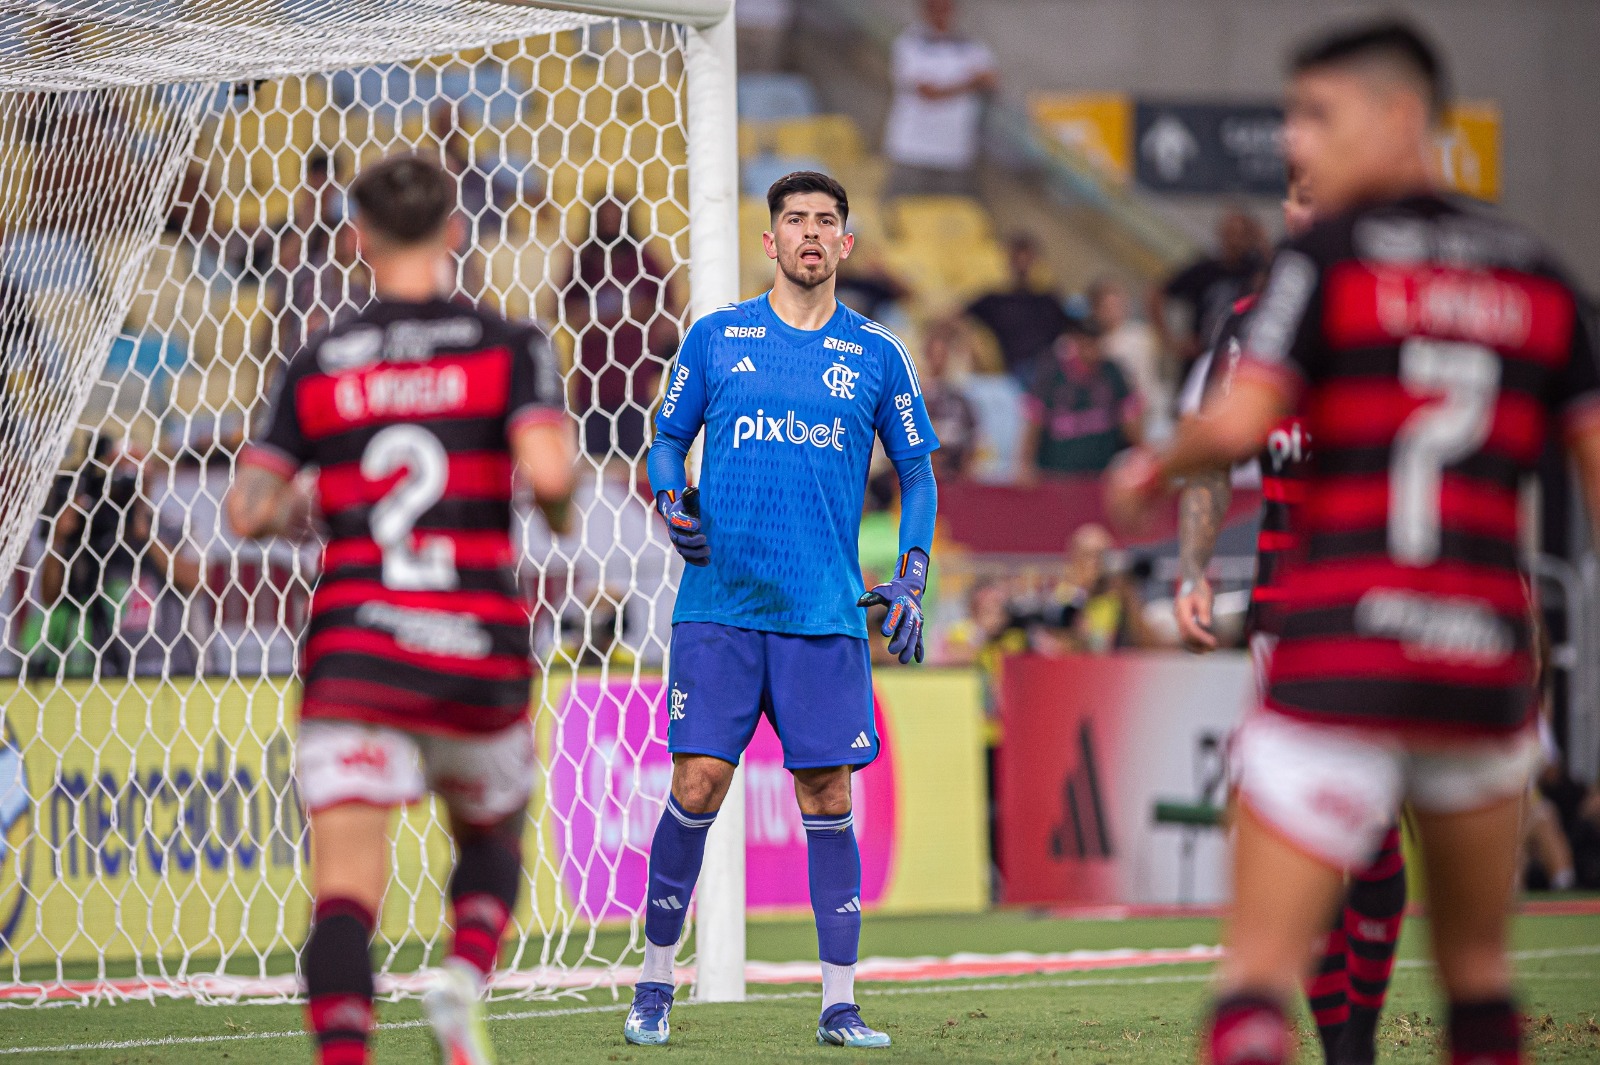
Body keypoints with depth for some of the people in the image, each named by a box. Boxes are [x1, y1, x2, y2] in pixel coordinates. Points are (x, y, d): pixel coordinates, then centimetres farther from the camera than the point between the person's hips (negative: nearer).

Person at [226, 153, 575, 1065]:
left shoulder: (319, 366, 7)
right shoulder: (508, 348, 1)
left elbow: (249, 511, 3)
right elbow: (545, 470, -15)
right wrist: (561, 510, 8)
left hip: (352, 645, 0)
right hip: (478, 646, 0)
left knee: (345, 882, -7)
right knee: (492, 835, 25)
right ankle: (467, 977, -3)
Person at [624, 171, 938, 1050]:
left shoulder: (876, 357, 8)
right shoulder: (716, 337, 7)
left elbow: (917, 472, 14)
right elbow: (667, 439, 14)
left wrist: (910, 581, 3)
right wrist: (671, 500, -7)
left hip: (826, 615, 1)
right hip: (719, 605, -1)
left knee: (827, 798, -1)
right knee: (697, 789, -6)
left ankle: (840, 1003, 5)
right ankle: (654, 983, 8)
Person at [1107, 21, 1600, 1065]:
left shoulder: (1324, 258, 0)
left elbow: (1239, 423, -10)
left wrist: (1152, 470, 9)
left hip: (1343, 653, -4)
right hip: (1487, 653, 4)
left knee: (1259, 970, -7)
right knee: (1478, 970, 18)